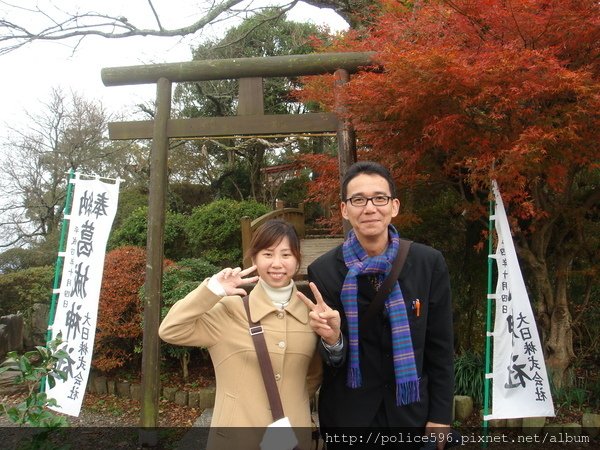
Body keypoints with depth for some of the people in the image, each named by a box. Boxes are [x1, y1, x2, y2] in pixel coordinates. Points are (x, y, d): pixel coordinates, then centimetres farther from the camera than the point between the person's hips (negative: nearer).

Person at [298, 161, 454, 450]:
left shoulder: (429, 263, -10)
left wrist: (441, 415, 0)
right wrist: (331, 339, -28)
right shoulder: (323, 271, -13)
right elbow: (331, 363, -7)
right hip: (347, 416, -1)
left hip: (412, 413, 1)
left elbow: (440, 348, -1)